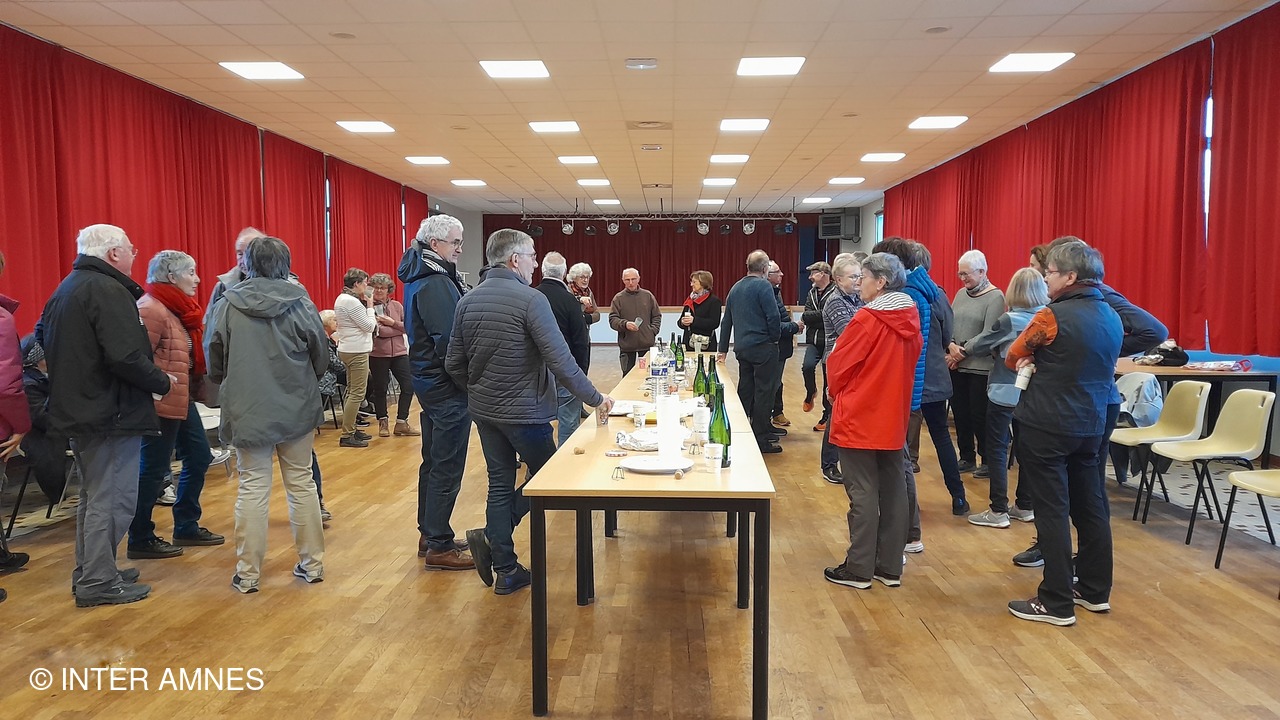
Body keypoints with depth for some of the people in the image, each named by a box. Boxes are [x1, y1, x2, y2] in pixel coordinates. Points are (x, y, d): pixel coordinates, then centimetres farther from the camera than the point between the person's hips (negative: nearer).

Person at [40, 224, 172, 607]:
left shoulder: (67, 288, 13)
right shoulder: (108, 291, -18)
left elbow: (42, 336, 24)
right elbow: (127, 358, -28)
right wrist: (163, 382, -13)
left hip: (76, 410, 10)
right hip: (111, 414, -10)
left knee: (94, 495, 20)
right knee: (112, 499, -2)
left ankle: (88, 572, 30)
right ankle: (98, 582, 5)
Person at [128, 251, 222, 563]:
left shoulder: (181, 307, 13)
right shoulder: (151, 309, -16)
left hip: (182, 399, 10)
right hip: (162, 402, -10)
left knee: (199, 457, 15)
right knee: (153, 470, -1)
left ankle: (186, 527, 26)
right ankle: (140, 541, 11)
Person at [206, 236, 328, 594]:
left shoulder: (228, 305, -6)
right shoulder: (300, 303, -7)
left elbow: (214, 361, 2)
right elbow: (321, 357, 1)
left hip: (248, 410, -1)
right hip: (297, 409, 1)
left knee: (253, 487, 7)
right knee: (302, 483, 11)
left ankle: (248, 573, 13)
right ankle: (312, 563, 19)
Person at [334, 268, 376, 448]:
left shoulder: (343, 299, 13)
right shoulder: (352, 302, -18)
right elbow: (369, 326, -15)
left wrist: (365, 306, 7)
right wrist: (370, 306, -4)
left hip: (348, 350, 11)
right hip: (357, 352, -11)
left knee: (353, 392, 15)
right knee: (357, 393, -8)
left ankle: (351, 429, 20)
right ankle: (346, 436, -7)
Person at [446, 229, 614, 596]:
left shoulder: (467, 301, 3)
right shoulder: (531, 299, -17)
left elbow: (454, 363, 6)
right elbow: (560, 361, -20)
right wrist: (595, 398, -10)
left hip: (484, 411, 6)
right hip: (524, 411, -6)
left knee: (500, 484, 13)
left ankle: (506, 570, 14)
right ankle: (491, 536, 1)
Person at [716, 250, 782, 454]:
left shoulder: (735, 288, 14)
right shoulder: (763, 286, -10)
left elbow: (726, 321, 18)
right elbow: (773, 316, -18)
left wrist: (723, 349, 24)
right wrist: (775, 338, -1)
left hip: (742, 348, 7)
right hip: (763, 347, -7)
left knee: (745, 390, 14)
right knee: (764, 391, -2)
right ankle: (761, 438, 1)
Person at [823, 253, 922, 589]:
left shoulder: (868, 319, -17)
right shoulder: (910, 319, 4)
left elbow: (838, 365, -11)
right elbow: (911, 361, 12)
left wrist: (837, 394, 9)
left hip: (859, 418, -7)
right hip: (894, 417, 7)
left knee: (863, 493, -1)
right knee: (892, 490, 10)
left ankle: (858, 569, 7)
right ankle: (890, 567, 19)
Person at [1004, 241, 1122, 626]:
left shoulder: (1053, 316, -16)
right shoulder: (1112, 318, 8)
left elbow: (1012, 358, -4)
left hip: (1046, 425, -7)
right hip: (1090, 424, 8)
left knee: (1052, 512, -2)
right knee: (1091, 506, 15)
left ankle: (1057, 603, 4)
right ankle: (1095, 590, 27)